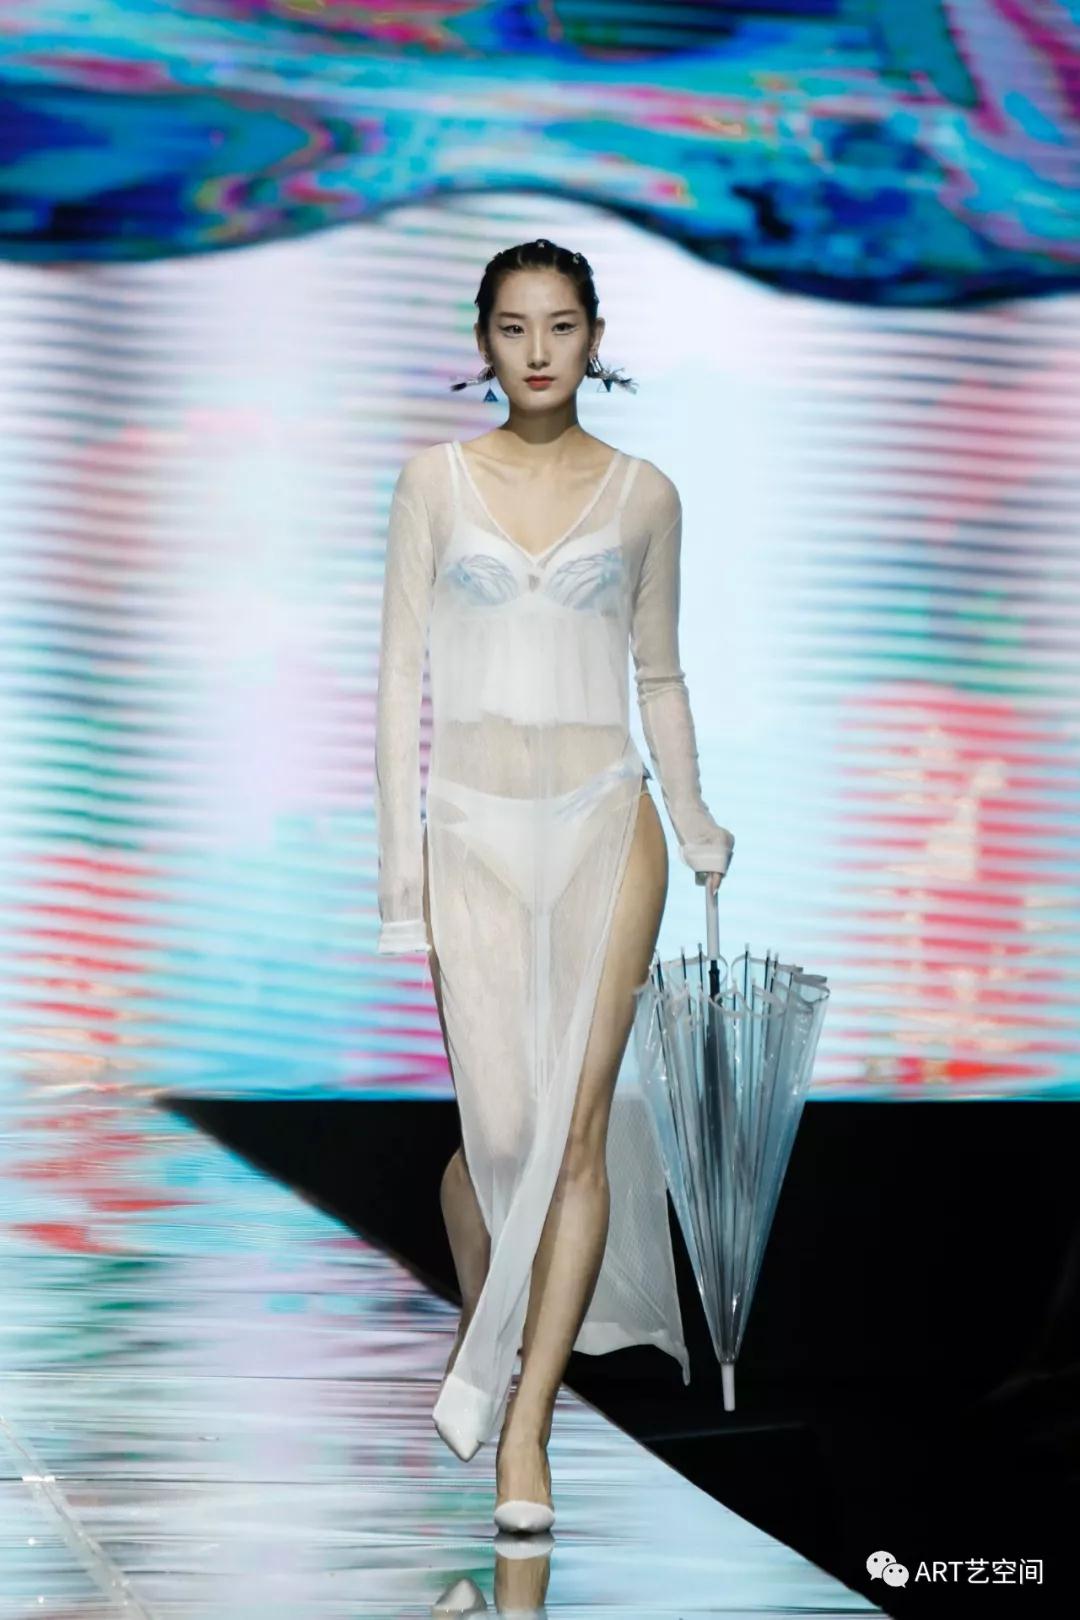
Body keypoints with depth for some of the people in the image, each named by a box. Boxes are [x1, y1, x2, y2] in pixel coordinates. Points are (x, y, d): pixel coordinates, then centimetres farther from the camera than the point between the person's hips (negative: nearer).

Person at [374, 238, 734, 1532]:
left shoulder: (643, 495, 7)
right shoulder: (437, 478, 4)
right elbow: (401, 672, 3)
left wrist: (693, 818, 17)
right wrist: (399, 852, -2)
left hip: (603, 826, 1)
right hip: (475, 832, -1)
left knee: (579, 1123, -4)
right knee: (503, 1128, -6)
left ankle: (525, 1422, 5)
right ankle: (480, 1330, 26)